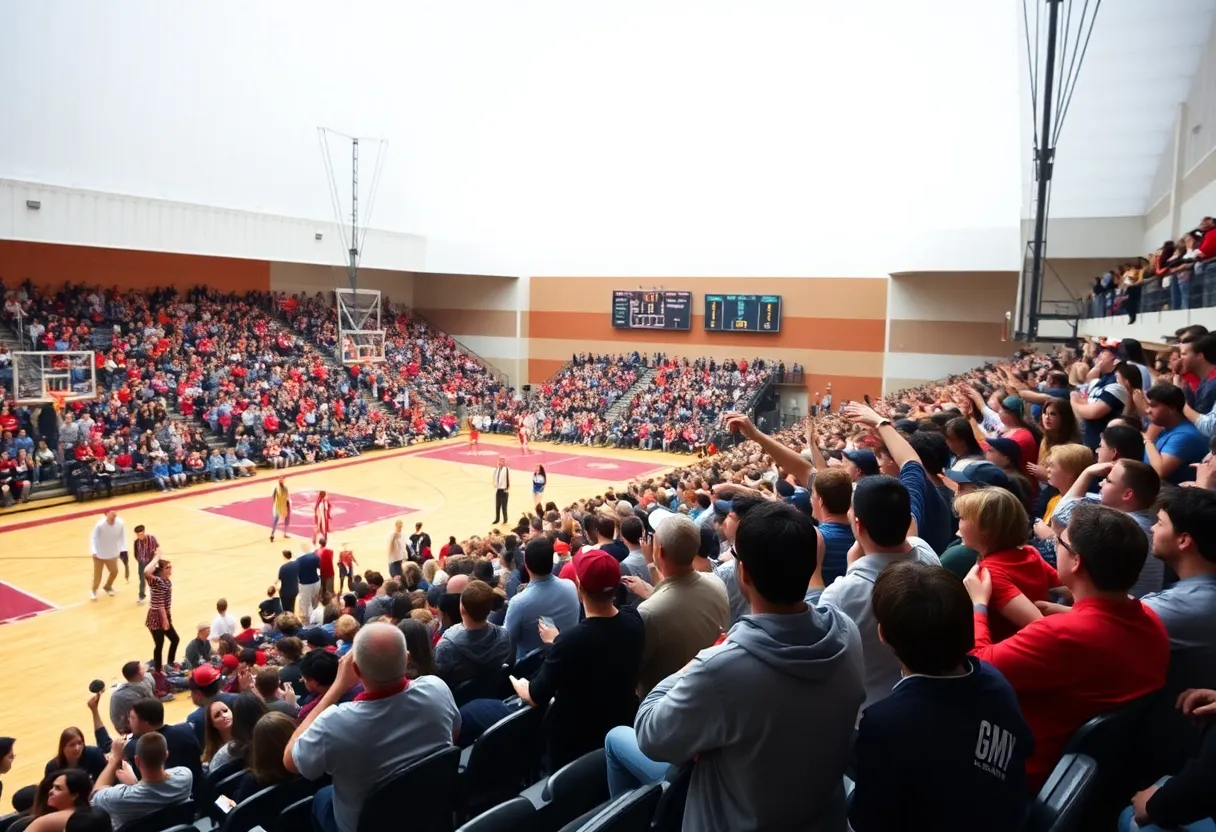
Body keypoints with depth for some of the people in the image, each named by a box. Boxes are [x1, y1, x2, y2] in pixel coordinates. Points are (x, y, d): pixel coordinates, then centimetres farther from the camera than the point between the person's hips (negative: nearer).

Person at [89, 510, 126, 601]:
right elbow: (93, 538, -20)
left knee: (114, 572, 18)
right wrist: (94, 551, -29)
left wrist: (123, 549, -5)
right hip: (100, 554, -4)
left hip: (113, 554, 4)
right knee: (97, 574, 7)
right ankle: (94, 591, 34)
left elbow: (122, 536, -5)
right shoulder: (100, 525, -27)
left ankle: (108, 587, 47)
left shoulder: (120, 523, -18)